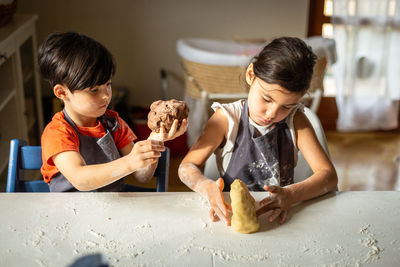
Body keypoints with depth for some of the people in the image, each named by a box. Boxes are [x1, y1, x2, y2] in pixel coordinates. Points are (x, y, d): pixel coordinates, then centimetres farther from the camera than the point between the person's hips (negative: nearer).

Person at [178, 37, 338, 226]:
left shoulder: (295, 121, -3)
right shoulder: (228, 118, -7)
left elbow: (329, 176, -8)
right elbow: (187, 167, -4)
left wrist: (290, 195, -28)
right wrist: (207, 187, -28)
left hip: (277, 217, 1)